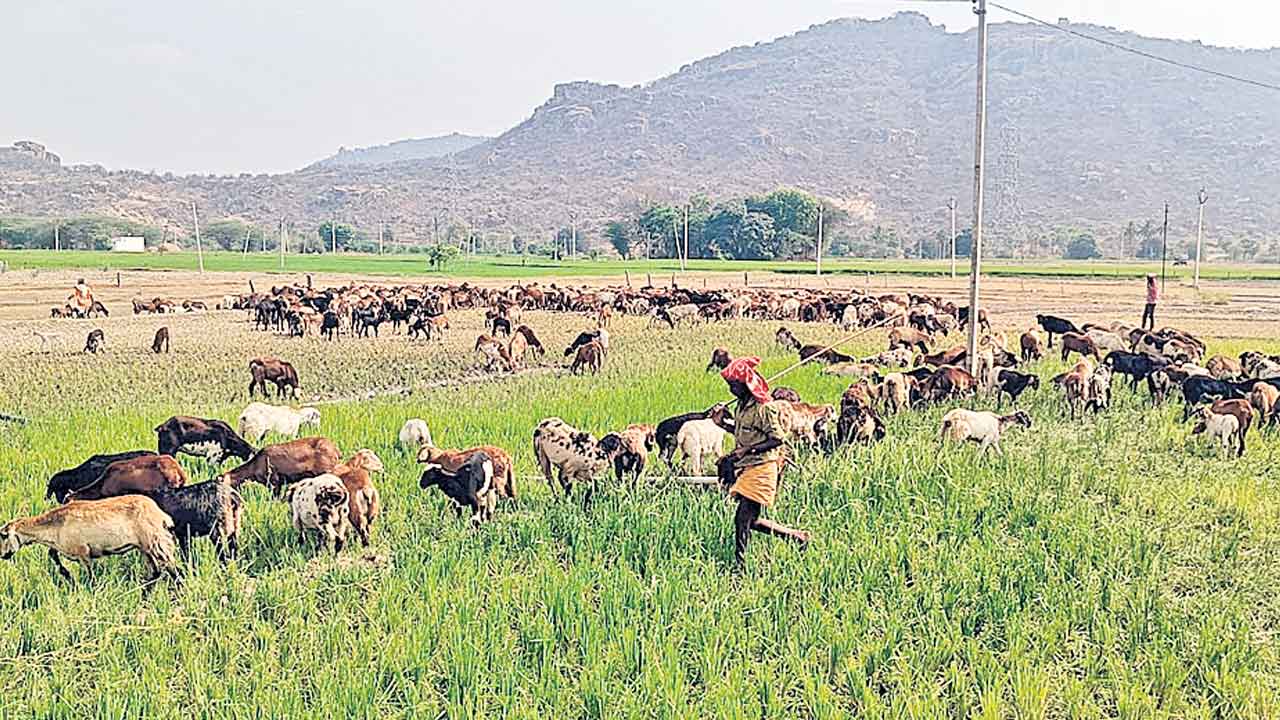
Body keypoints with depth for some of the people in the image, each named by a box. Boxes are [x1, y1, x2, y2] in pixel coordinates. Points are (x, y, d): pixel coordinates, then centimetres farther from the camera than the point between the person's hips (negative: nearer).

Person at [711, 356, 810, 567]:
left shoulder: (763, 408, -15)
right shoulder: (742, 405, 12)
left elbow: (777, 439, -17)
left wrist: (747, 449, -22)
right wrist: (722, 423, 11)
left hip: (761, 469, -10)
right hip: (746, 467, 10)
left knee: (743, 519, -10)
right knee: (751, 520, 10)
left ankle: (740, 563, -3)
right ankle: (796, 536, 24)